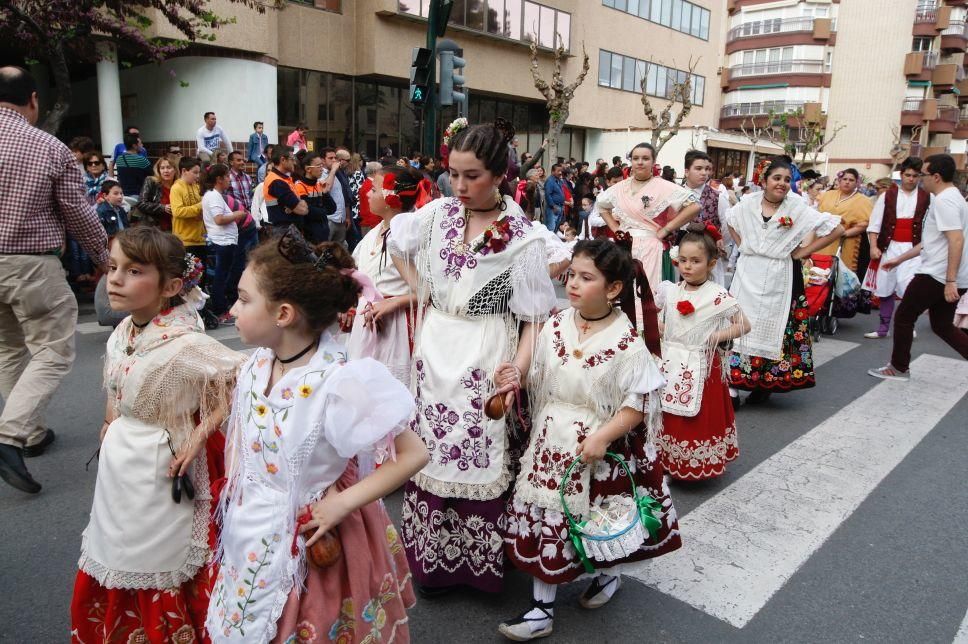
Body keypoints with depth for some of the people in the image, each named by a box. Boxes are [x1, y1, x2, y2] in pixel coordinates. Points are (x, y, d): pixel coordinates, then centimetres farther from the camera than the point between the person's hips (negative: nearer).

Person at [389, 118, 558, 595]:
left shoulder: (521, 238, -10)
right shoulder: (439, 213, 2)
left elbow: (535, 316, -10)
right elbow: (397, 243, 21)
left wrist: (518, 368, -23)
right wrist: (420, 292, 10)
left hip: (485, 358, -4)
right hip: (434, 349, 4)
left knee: (479, 454, 1)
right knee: (431, 450, 11)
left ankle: (479, 562, 24)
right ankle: (432, 559, 30)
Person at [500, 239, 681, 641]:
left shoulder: (627, 341, -16)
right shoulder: (556, 327, -2)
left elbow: (639, 403, -15)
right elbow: (538, 381, 9)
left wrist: (603, 437, -22)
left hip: (602, 446, -4)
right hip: (552, 444, 4)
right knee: (544, 518, 6)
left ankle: (608, 572, 47)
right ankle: (542, 608, 20)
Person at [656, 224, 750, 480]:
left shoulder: (718, 296, -11)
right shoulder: (669, 290, 1)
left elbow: (743, 325, -8)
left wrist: (714, 337, -15)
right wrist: (660, 327, 0)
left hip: (700, 366, -4)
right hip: (671, 364, 4)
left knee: (700, 418, 3)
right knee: (668, 417, 12)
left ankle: (699, 465, 19)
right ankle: (668, 460, 27)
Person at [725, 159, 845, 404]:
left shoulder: (798, 208, -6)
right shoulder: (748, 203, 2)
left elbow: (837, 229, -5)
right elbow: (730, 220, 24)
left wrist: (802, 252, -6)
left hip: (777, 279, -2)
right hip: (747, 275, 2)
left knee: (770, 330, 5)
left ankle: (765, 384, 21)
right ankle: (733, 386, 7)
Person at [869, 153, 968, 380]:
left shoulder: (944, 201, -15)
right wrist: (899, 259, 27)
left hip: (938, 275, -10)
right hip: (949, 278, 10)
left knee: (903, 317, 4)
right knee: (942, 326, 15)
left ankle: (899, 368, 16)